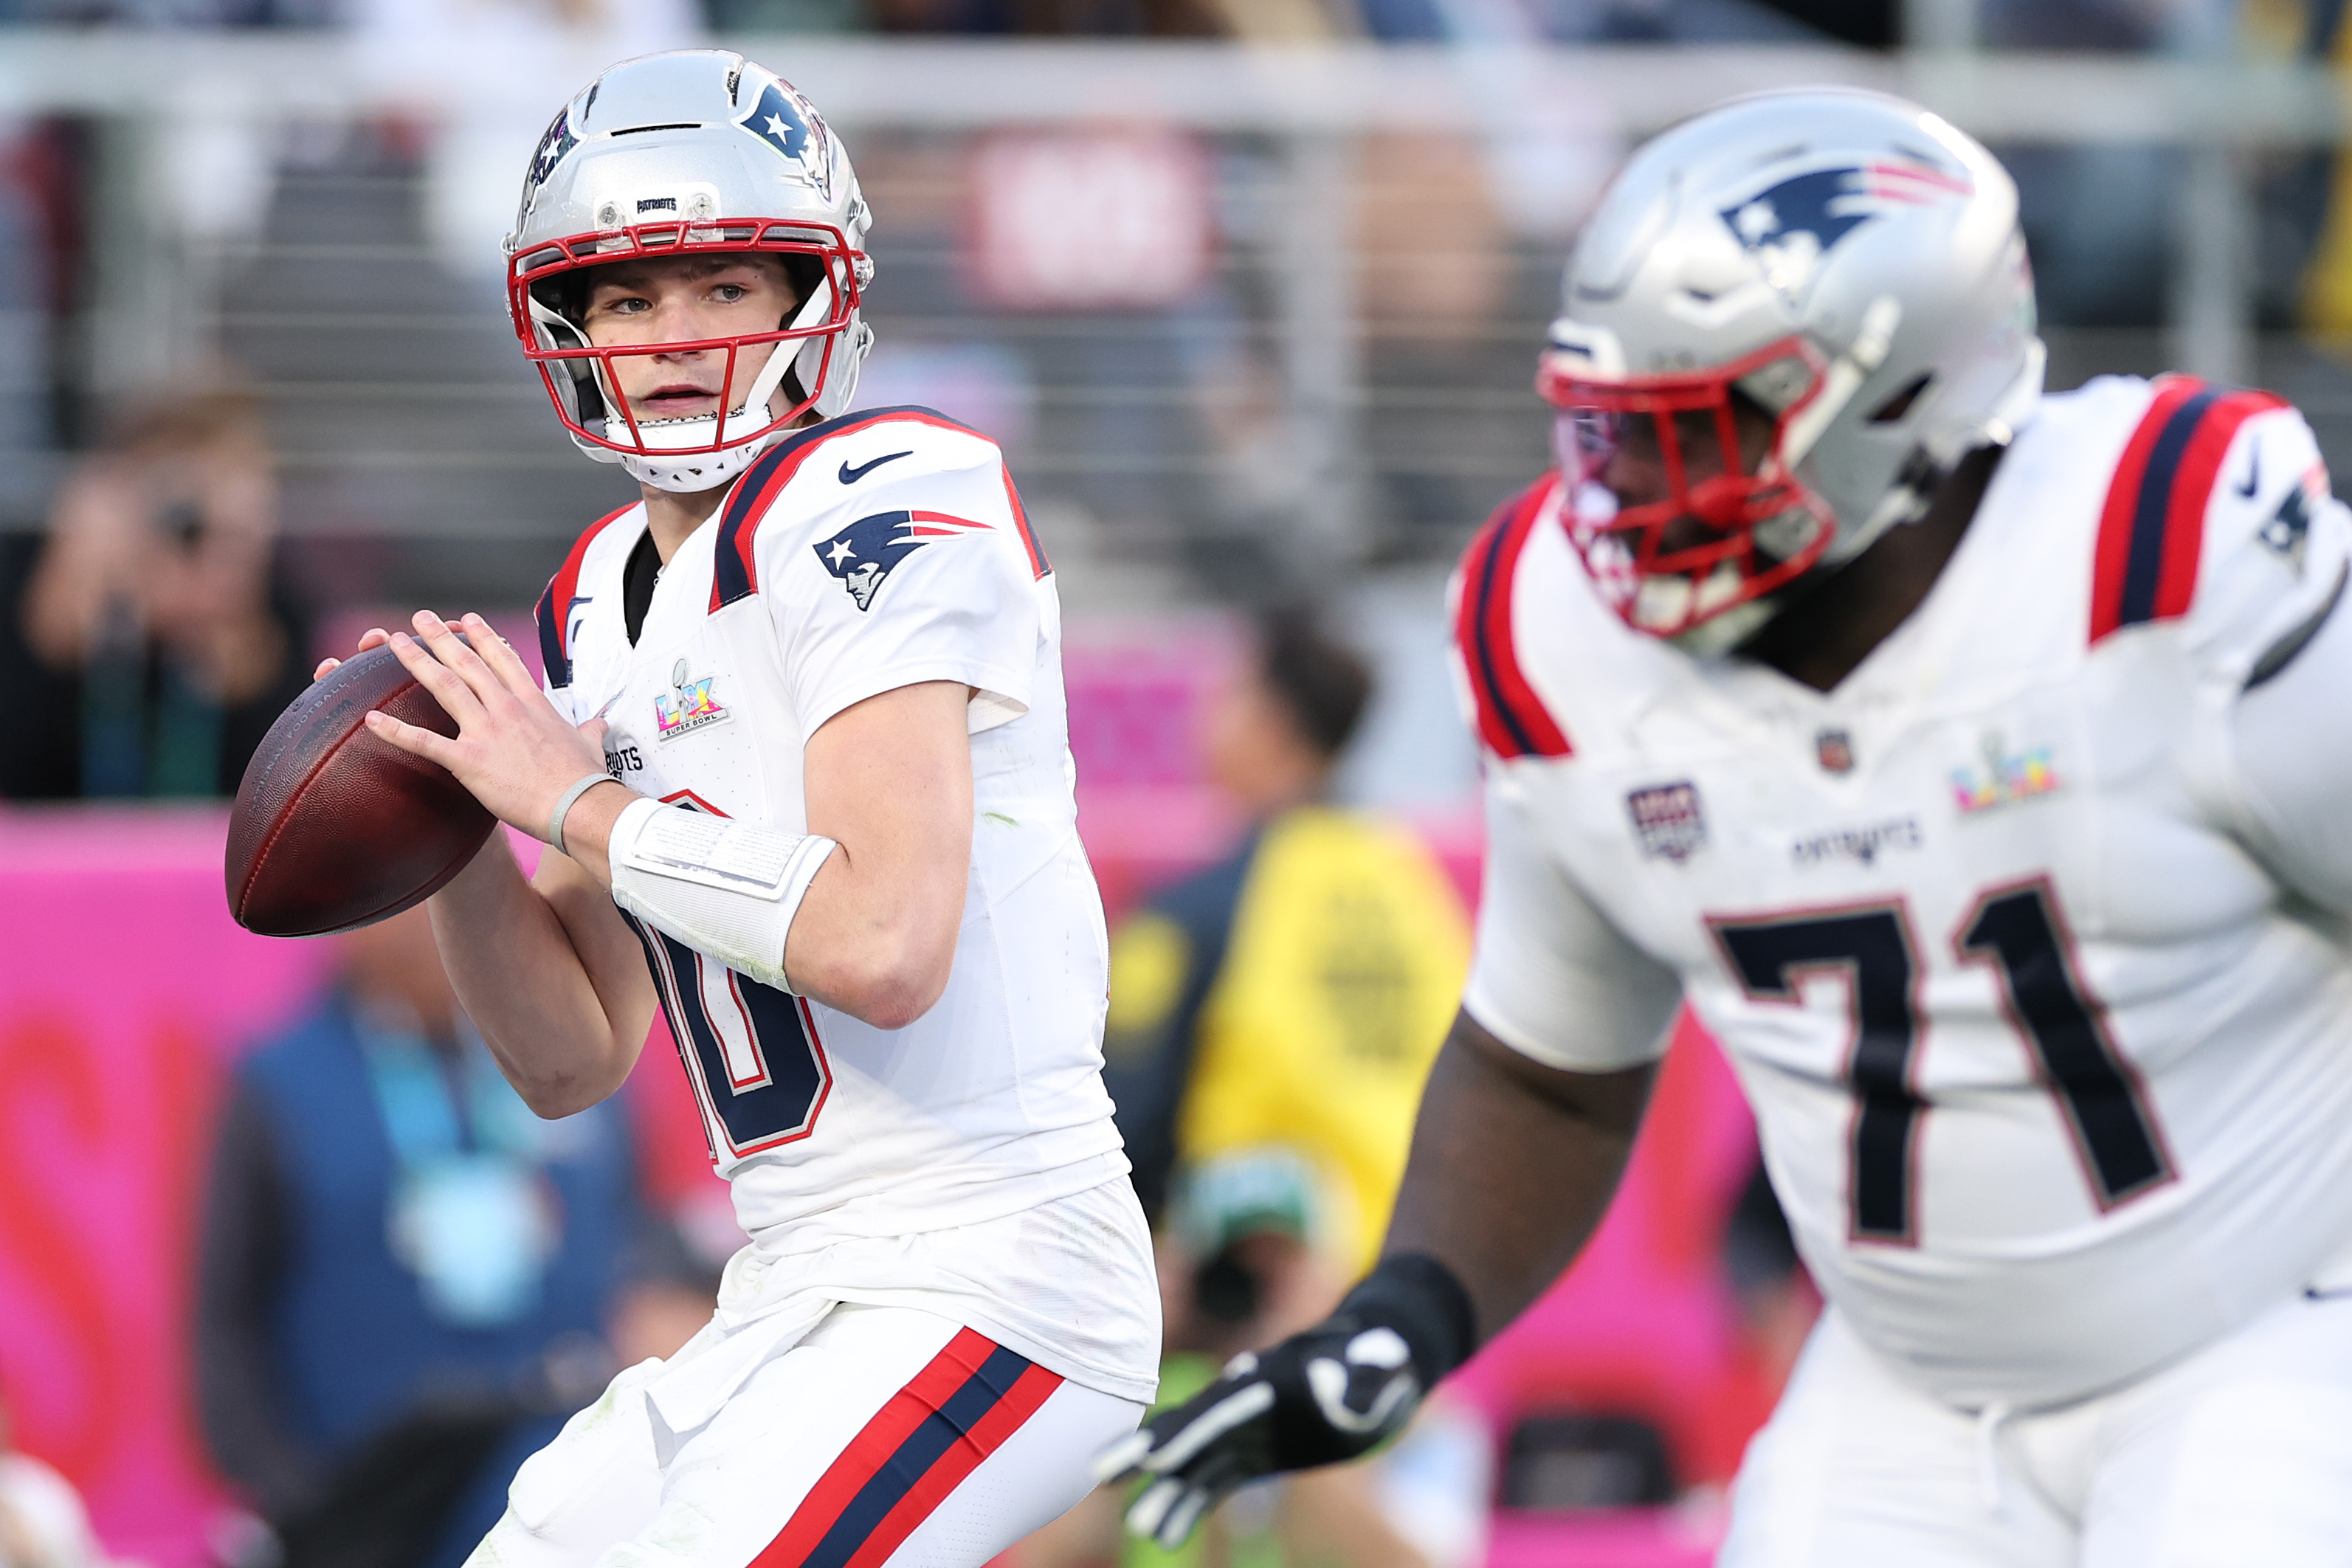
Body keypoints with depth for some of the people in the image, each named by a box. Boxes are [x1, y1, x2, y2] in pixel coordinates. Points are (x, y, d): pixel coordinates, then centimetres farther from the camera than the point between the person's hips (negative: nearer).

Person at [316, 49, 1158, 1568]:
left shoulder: (878, 505, -11)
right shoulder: (604, 604, 15)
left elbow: (884, 945, -25)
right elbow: (573, 1063, 17)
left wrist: (574, 803, -14)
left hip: (986, 1282, -9)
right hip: (801, 1305, 9)